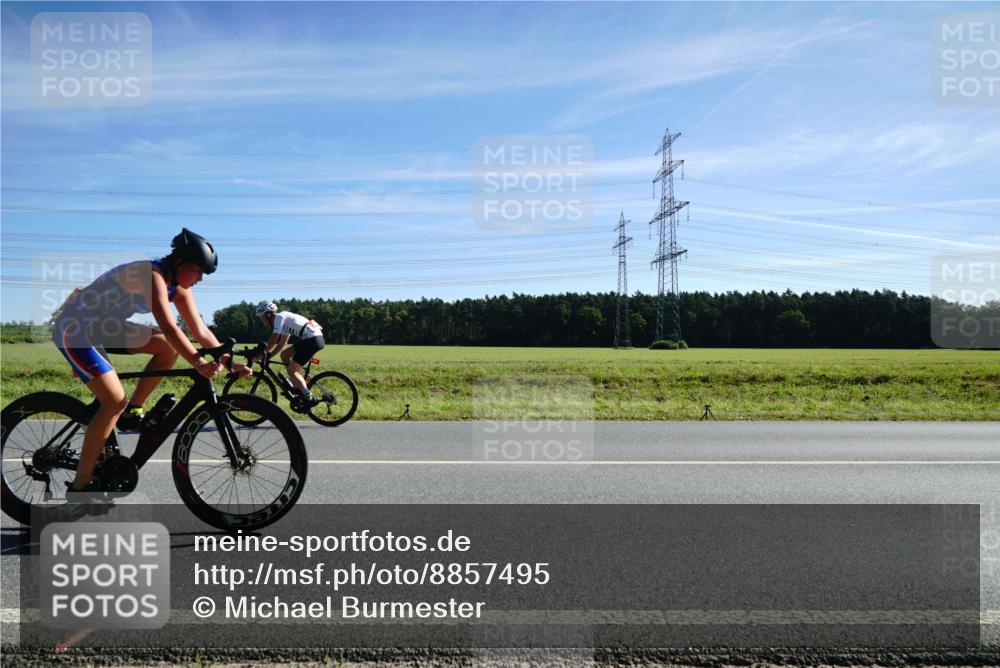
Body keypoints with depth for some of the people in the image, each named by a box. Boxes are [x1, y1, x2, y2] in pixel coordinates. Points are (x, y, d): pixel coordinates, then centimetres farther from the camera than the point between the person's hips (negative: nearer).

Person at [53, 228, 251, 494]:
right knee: (115, 401, -19)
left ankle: (132, 413, 6)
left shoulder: (178, 287, 1)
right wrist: (199, 363, -44)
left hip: (105, 328, 9)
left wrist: (230, 362, -10)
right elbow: (168, 327, -37)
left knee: (170, 347, -4)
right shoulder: (151, 274, -26)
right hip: (75, 330, -9)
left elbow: (200, 330, -1)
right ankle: (80, 484, -8)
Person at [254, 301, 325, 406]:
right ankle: (297, 387, 18)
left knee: (291, 369, -5)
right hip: (312, 338, 10)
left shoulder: (279, 317, -5)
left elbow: (272, 342, -10)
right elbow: (281, 343, 28)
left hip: (312, 339, -10)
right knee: (284, 355, 18)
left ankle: (309, 399, -6)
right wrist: (268, 355, 23)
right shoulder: (284, 319, 23)